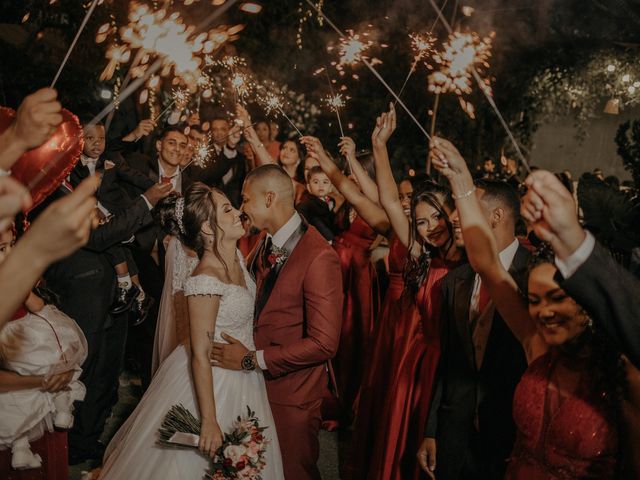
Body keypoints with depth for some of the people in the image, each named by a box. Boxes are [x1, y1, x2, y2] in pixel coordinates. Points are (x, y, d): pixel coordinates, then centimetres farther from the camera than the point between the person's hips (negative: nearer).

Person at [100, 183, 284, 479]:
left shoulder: (236, 258, -4)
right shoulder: (206, 280, -29)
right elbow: (200, 356, -25)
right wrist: (209, 421, -23)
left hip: (241, 377, 8)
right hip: (212, 381, -8)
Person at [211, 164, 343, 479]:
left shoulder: (318, 256, -21)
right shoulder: (264, 246, 3)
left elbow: (324, 343, -23)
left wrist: (252, 359, -20)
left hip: (291, 394, -7)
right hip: (257, 383, 7)